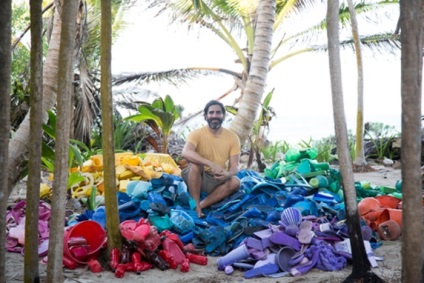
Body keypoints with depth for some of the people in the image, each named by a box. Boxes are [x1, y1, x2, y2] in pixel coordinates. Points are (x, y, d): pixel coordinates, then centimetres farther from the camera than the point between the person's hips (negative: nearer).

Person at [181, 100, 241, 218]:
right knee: (195, 164, -33)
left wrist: (227, 174, -34)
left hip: (218, 180, 3)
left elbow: (234, 166, -9)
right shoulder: (197, 133, -14)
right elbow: (185, 153, -33)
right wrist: (211, 164, -43)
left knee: (235, 182, -27)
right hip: (197, 177, -2)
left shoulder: (233, 137, -6)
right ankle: (195, 205, -24)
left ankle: (201, 205, -24)